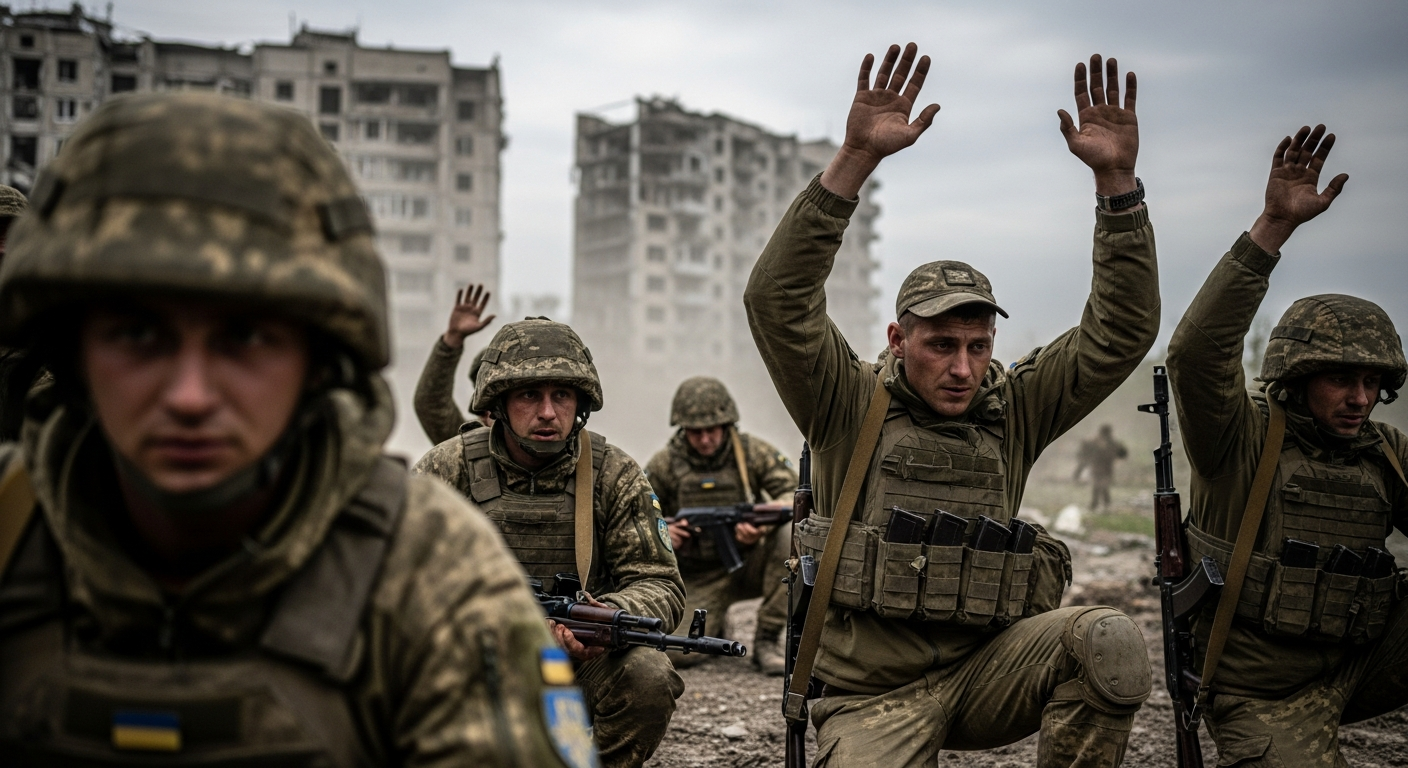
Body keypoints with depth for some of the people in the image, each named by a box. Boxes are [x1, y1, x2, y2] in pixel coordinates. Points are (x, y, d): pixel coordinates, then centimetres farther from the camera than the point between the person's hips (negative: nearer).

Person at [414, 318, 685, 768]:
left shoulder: (614, 475, -3)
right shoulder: (452, 467, -4)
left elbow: (661, 585, -5)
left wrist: (607, 617, -28)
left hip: (579, 654, 0)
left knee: (648, 677, -29)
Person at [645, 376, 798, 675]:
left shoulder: (753, 451, -7)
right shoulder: (665, 464, -5)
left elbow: (795, 493, -13)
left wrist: (765, 523, -34)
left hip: (748, 564, 0)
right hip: (698, 580, 0)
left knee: (790, 533, -31)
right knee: (675, 652, -23)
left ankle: (766, 642, -16)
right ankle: (715, 626, 18)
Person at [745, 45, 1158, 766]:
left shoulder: (1013, 409, 6)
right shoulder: (851, 407, -3)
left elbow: (1120, 332, -1)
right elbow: (776, 299, -18)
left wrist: (1116, 180, -12)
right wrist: (855, 159, -26)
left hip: (985, 670, 3)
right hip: (874, 698, -2)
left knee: (1108, 640, -25)